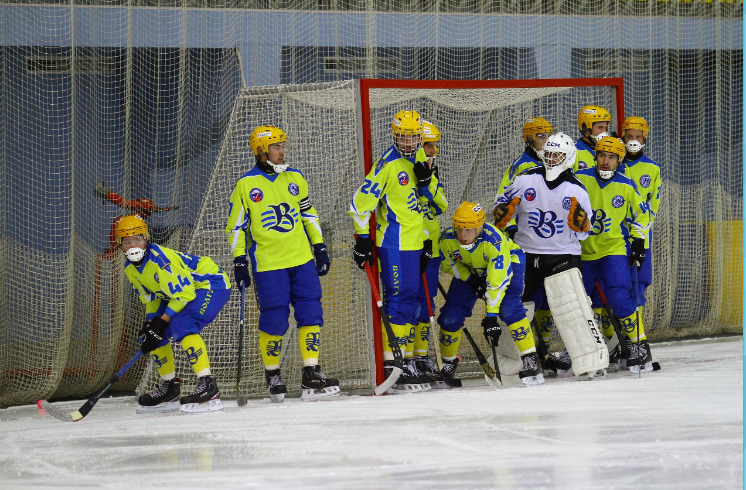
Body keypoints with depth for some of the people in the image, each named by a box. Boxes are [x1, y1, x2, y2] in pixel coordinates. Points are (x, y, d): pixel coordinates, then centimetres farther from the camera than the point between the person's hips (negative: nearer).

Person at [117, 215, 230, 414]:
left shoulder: (160, 258, -29)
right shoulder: (130, 268, -1)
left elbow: (184, 293, -27)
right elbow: (150, 297, 9)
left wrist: (162, 322, -25)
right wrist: (151, 322, -8)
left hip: (212, 284, -10)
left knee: (181, 326, -31)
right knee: (150, 335, 3)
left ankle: (208, 385, -33)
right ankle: (170, 389, 17)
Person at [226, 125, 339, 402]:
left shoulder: (294, 178, 10)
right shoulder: (246, 185, -2)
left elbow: (309, 214, 19)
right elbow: (236, 226, 2)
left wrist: (320, 248, 14)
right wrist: (239, 261, -3)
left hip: (302, 260, 4)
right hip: (267, 264, -4)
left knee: (311, 315, -2)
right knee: (274, 321, -4)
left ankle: (311, 376, 3)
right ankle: (272, 375, 15)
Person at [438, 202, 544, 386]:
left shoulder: (494, 241, -40)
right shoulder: (447, 239, -27)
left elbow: (497, 281, -38)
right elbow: (448, 263, -5)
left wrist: (491, 317, -40)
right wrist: (470, 278, -19)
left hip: (508, 262, -4)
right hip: (469, 270, 4)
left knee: (508, 308, -28)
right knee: (451, 315, -6)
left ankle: (530, 359, -21)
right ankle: (448, 363, 16)